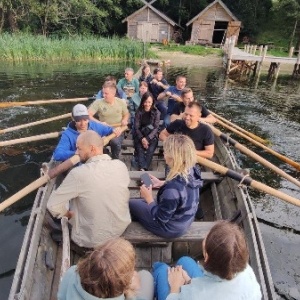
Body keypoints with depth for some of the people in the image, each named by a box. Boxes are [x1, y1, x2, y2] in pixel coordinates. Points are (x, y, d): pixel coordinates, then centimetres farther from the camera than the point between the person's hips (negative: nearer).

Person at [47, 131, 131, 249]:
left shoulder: (79, 173, -27)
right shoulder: (121, 165, -12)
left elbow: (53, 205, -19)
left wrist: (69, 215, -1)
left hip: (93, 240, -4)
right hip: (122, 229, 5)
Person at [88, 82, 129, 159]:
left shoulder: (121, 102, 2)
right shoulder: (98, 102, -6)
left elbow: (126, 114, 18)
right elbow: (88, 115, -13)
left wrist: (124, 120, -5)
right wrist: (99, 123, -25)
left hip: (118, 131, 1)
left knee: (115, 142, -32)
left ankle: (115, 160, -1)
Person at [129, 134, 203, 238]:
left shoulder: (172, 189, -41)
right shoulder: (192, 171, -17)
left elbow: (160, 218, -26)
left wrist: (148, 198, -16)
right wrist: (162, 183, -1)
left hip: (171, 229, -7)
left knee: (131, 204, 15)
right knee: (141, 202, 26)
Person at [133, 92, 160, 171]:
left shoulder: (156, 112, -2)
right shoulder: (139, 112, 0)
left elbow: (156, 128, -8)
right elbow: (136, 127, -4)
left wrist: (147, 138, -22)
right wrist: (142, 139, -21)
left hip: (152, 136, -1)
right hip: (140, 135, 1)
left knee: (150, 150, -31)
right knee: (140, 150, -29)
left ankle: (144, 169, -37)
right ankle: (142, 169, -41)